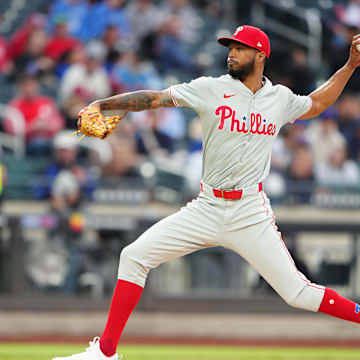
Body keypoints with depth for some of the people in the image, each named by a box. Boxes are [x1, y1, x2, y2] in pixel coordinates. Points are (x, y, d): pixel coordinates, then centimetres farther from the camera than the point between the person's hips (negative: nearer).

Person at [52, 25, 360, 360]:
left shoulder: (280, 98, 5)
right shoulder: (211, 89, -1)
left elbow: (314, 105, 26)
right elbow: (154, 98, -5)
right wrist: (102, 104, -15)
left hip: (251, 214, -1)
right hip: (207, 208, 1)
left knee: (297, 292, -9)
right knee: (134, 256, -6)